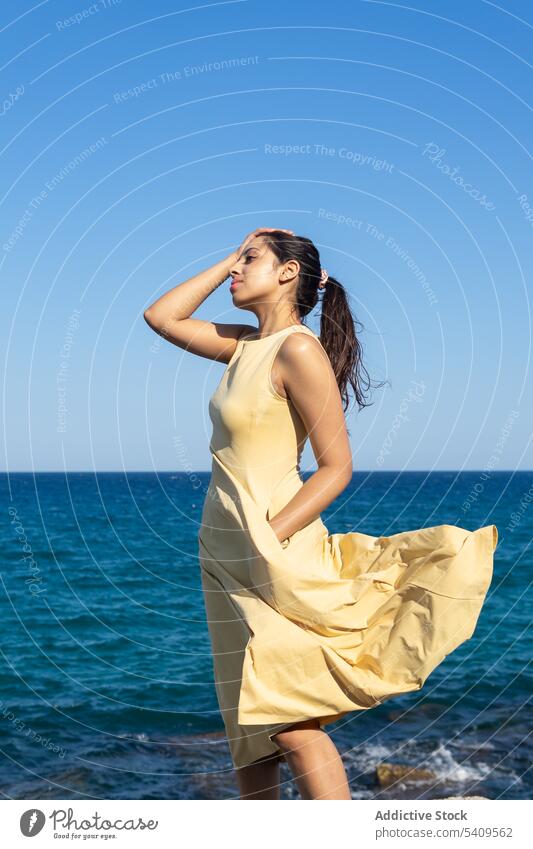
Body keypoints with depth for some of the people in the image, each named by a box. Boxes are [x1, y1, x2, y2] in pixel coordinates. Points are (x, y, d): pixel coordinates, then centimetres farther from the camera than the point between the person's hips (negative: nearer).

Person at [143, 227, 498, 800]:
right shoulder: (245, 344, 11)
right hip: (224, 554, 9)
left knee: (289, 725, -15)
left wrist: (268, 537, -21)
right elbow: (161, 317, 20)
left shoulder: (300, 351, -13)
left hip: (270, 553, -9)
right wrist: (228, 261, 13)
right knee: (247, 723, 12)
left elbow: (336, 466, -14)